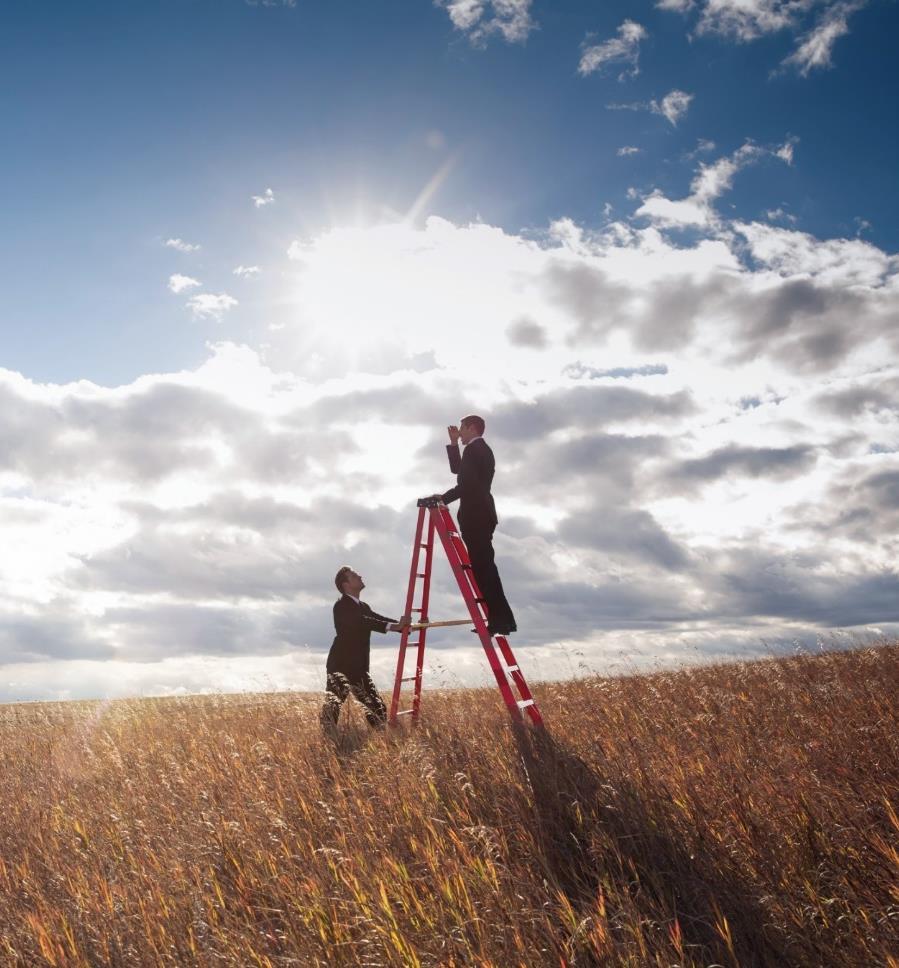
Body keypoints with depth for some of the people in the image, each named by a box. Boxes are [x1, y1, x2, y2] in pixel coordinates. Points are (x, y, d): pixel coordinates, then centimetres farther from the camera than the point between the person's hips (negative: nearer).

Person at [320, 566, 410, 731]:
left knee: (378, 710, 9)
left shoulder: (363, 607, 18)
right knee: (333, 703, -26)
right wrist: (394, 626, -32)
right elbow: (362, 622, -24)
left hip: (359, 668, 8)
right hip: (340, 666, -8)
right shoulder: (341, 606, -10)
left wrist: (403, 625, -3)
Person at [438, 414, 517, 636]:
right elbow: (457, 469, 30)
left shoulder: (474, 449, -10)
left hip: (475, 515, -10)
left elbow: (467, 483, -19)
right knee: (484, 566, 10)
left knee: (483, 566, -11)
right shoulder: (481, 450, 22)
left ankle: (500, 618, -13)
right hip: (481, 515, 10)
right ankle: (500, 618, 10)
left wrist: (443, 499, -12)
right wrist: (453, 443, 27)